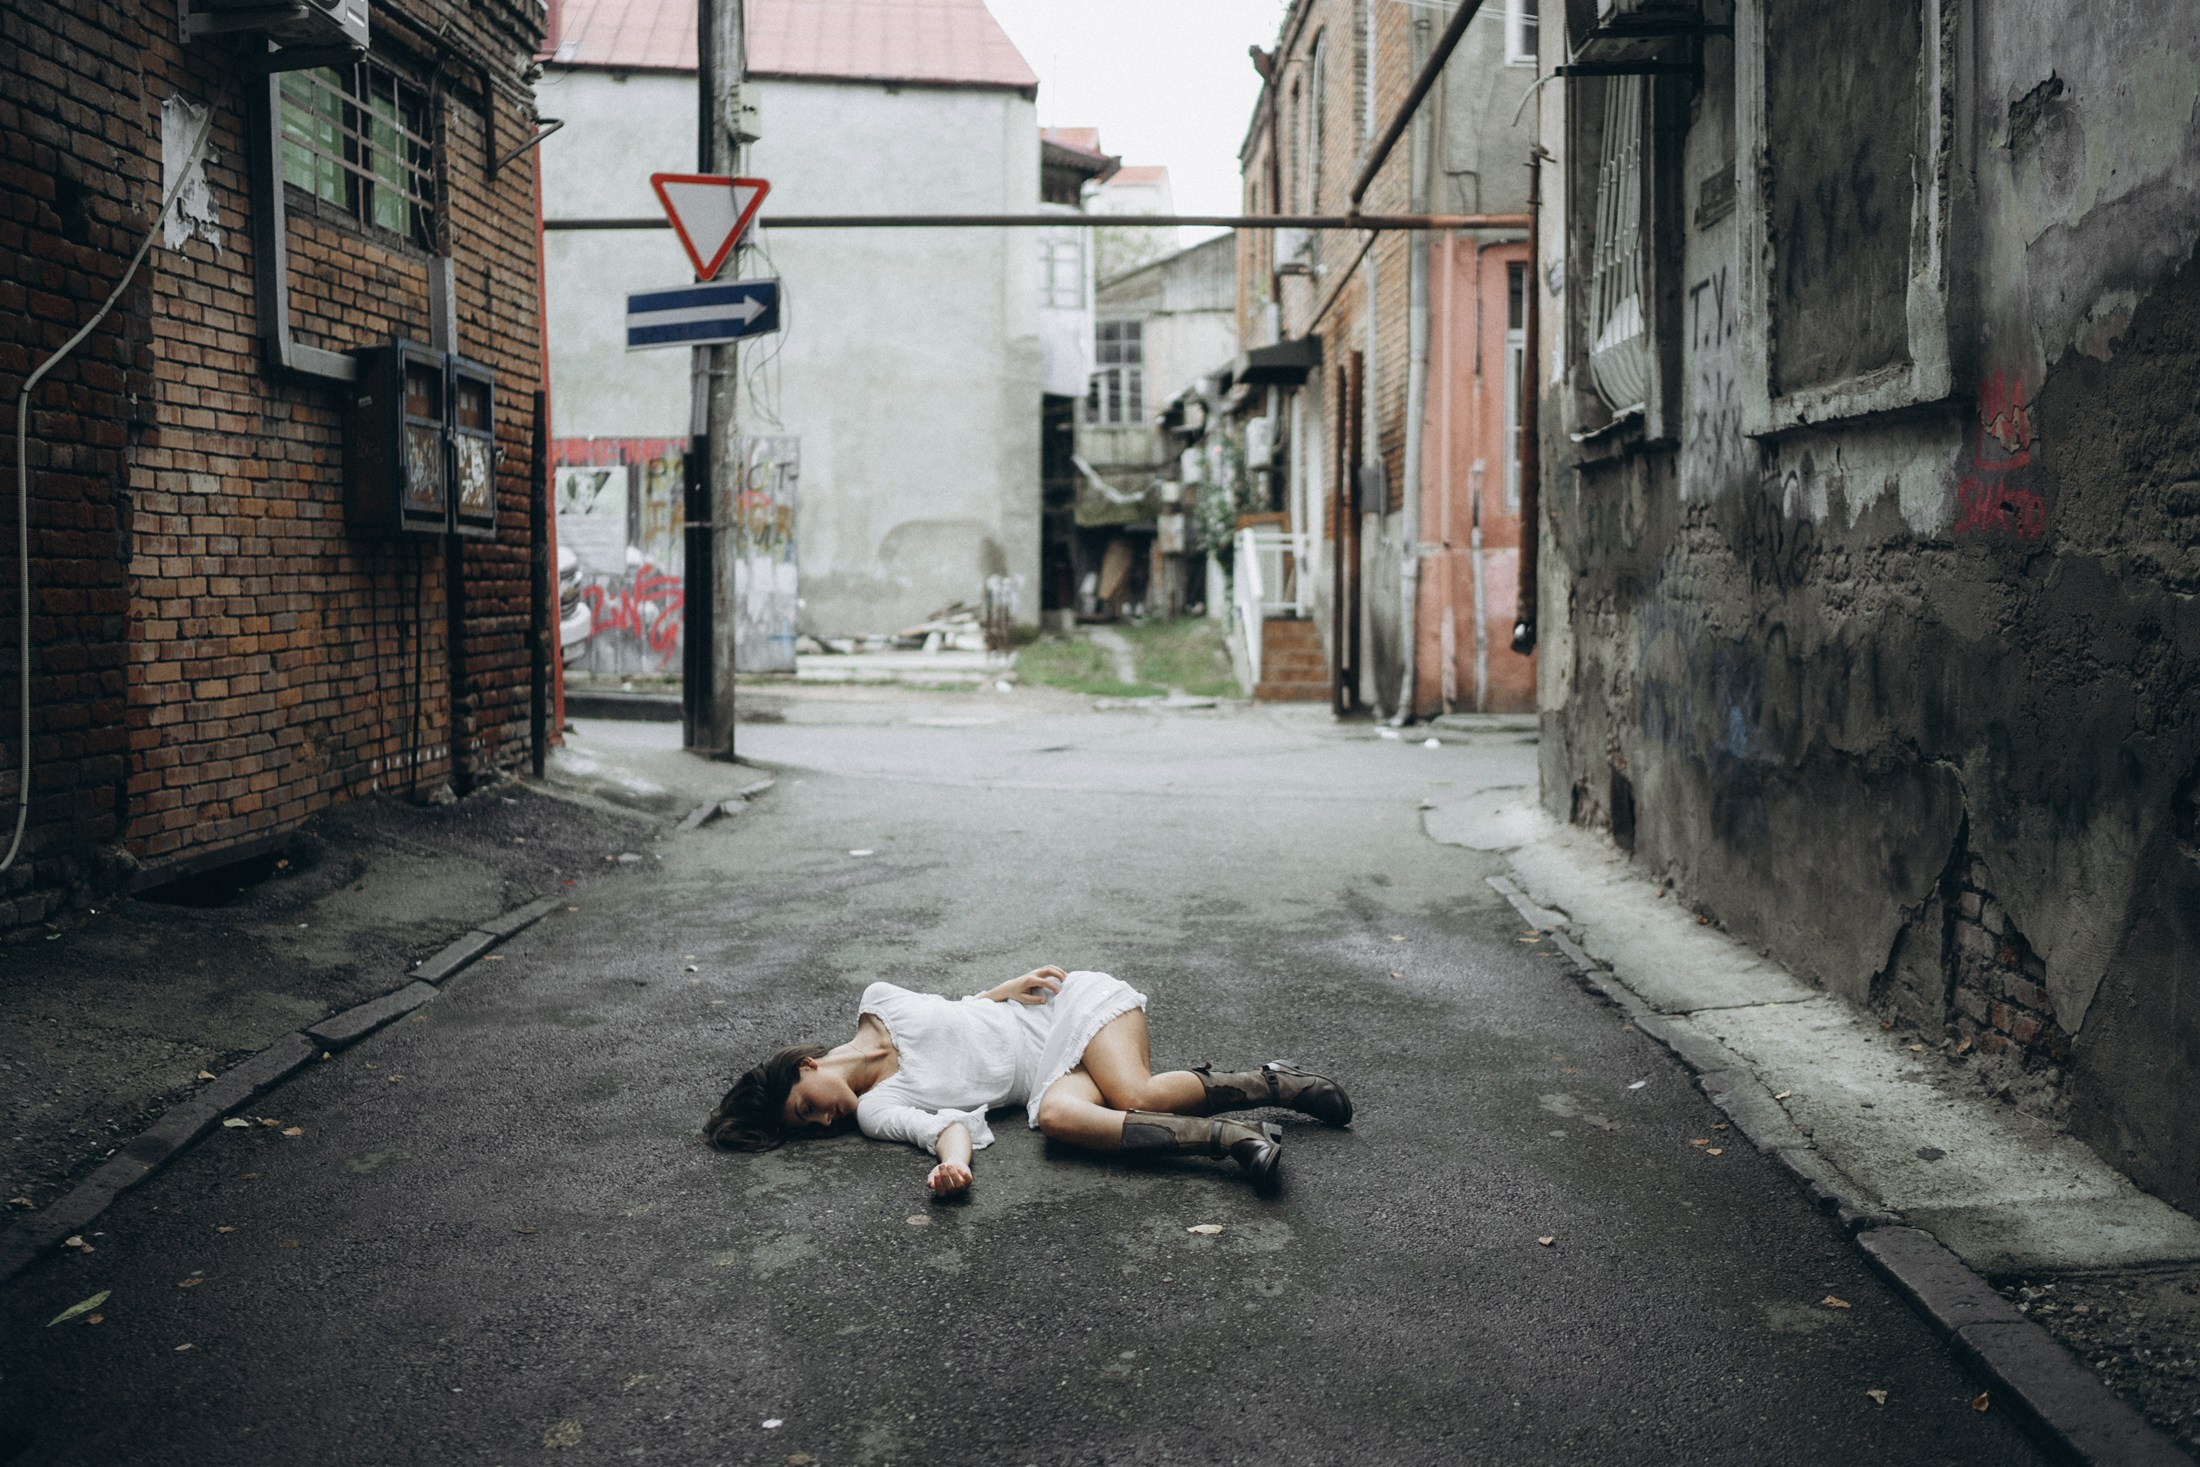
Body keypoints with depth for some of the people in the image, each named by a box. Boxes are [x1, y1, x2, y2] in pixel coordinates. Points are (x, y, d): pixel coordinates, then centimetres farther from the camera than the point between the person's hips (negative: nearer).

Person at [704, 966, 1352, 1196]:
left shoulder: (876, 1004, -1)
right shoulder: (876, 1111, -4)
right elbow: (949, 1122, -21)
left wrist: (1016, 984, -2)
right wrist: (952, 1163, -42)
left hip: (1075, 1005, -1)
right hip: (1050, 1075, 1)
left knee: (1137, 1095, -32)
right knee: (1056, 1115, -36)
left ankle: (1268, 1083, -14)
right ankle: (1229, 1136, -33)